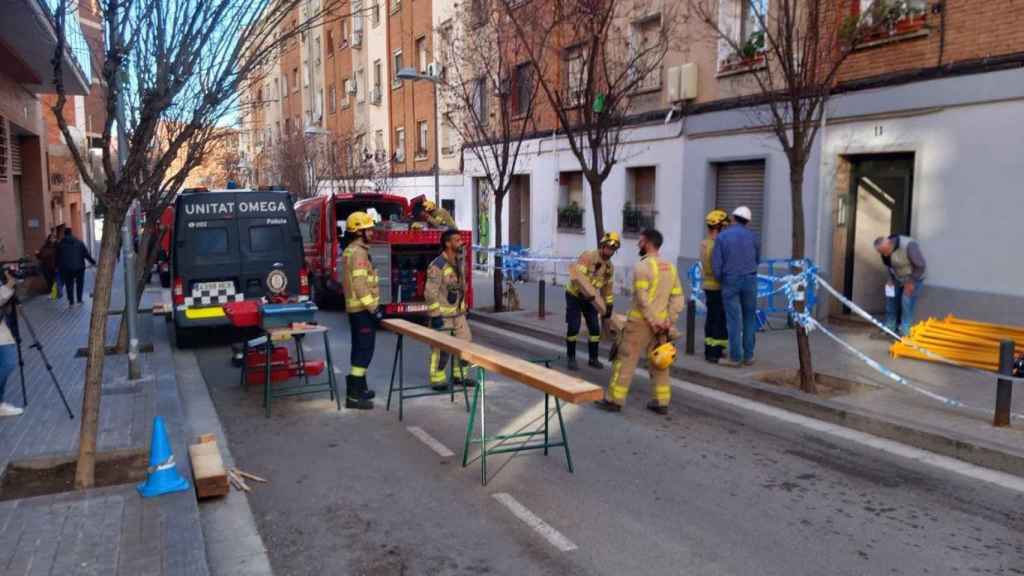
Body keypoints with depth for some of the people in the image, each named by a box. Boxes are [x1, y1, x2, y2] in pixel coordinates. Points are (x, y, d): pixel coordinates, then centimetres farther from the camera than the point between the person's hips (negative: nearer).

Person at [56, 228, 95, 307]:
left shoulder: (60, 244, 2)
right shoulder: (79, 242, 0)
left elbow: (58, 257, 4)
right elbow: (86, 254, -1)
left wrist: (58, 266, 13)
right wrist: (93, 262, 4)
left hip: (66, 268, 0)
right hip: (79, 267, 0)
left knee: (69, 285, 7)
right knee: (79, 283, 12)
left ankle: (71, 301, 5)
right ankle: (79, 300, 12)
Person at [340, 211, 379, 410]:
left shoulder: (351, 250, 16)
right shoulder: (358, 252, -17)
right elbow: (360, 284, -25)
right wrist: (373, 307, -23)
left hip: (355, 307, 11)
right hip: (362, 308, -11)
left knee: (359, 348, 16)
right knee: (365, 349, -9)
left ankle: (358, 386, 26)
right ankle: (354, 394, -9)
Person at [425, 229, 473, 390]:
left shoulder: (459, 261, 7)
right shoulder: (437, 266, -19)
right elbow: (430, 293, -20)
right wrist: (435, 315, -20)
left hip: (458, 313, 8)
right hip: (443, 314, -8)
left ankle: (459, 375, 26)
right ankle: (437, 379, 14)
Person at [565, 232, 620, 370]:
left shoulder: (610, 267, 0)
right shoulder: (588, 256, -24)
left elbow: (607, 287, 11)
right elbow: (576, 275, -36)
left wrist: (609, 306, 9)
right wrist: (589, 294, -40)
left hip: (589, 299, 6)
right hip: (574, 295, -6)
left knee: (595, 328, 3)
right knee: (573, 328, -8)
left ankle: (593, 358, 15)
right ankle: (571, 358, 6)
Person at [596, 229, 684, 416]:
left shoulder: (642, 266, -13)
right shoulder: (670, 267, 9)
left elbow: (642, 298, -20)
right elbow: (678, 298, 5)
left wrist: (652, 321, -15)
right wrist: (669, 322, 3)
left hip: (641, 322, -7)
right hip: (661, 322, 7)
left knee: (625, 360, 1)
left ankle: (614, 400, 6)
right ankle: (661, 402, 17)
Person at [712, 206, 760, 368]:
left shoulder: (721, 237, -5)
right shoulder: (753, 237, 2)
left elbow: (716, 265, -6)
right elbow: (757, 260, 16)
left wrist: (722, 281, 11)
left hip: (730, 282, -2)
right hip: (750, 281, 2)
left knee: (733, 320, 1)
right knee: (749, 319, 11)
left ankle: (735, 357, 3)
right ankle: (748, 356, 11)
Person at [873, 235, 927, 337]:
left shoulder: (908, 245, -33)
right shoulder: (886, 250, -10)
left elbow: (921, 265, -26)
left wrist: (911, 282, -21)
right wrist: (891, 279, -2)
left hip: (912, 279, -7)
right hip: (897, 279, 7)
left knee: (906, 304, -12)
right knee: (891, 302, 6)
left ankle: (905, 333, -7)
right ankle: (889, 329, 15)